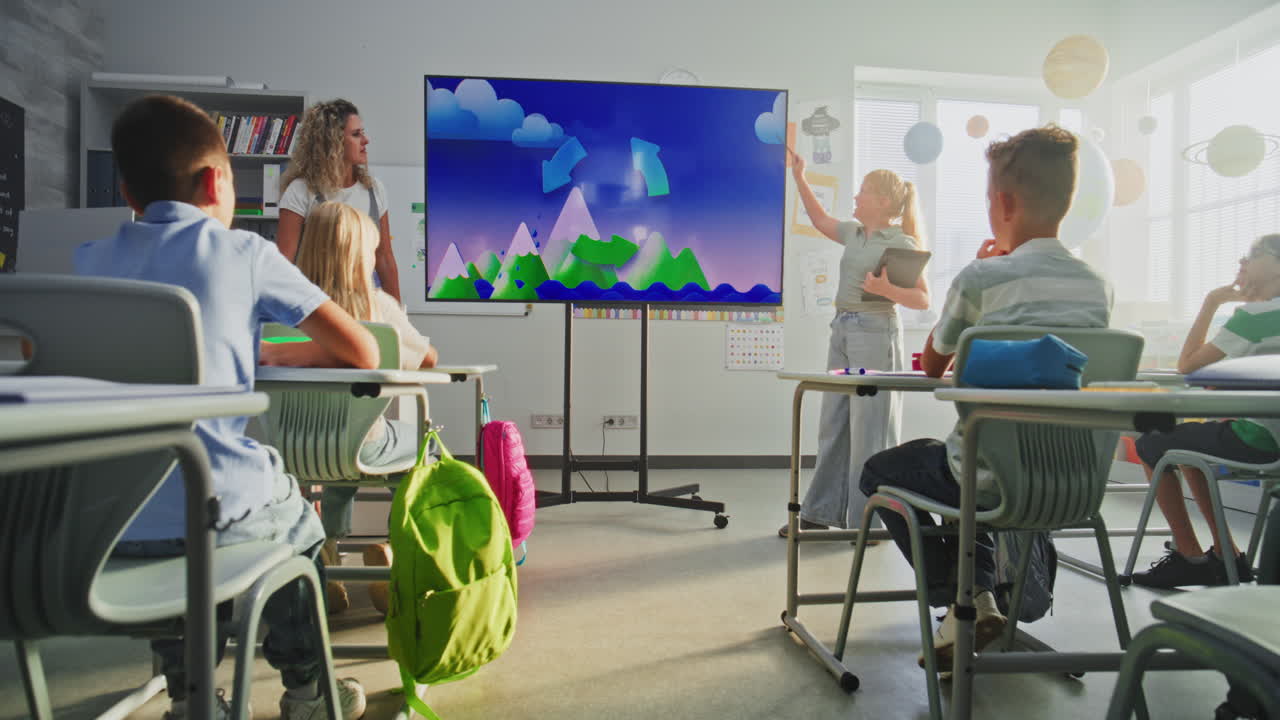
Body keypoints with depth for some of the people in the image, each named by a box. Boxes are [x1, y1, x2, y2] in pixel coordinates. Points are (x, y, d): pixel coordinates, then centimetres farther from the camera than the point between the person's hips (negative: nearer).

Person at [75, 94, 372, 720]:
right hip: (214, 505, -4)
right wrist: (286, 356, 15)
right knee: (297, 520, 28)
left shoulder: (90, 261, 10)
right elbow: (361, 352, -4)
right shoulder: (242, 250, -3)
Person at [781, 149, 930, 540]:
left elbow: (922, 299, -8)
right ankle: (820, 512, 19)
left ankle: (868, 520, 9)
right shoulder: (853, 233, 13)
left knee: (868, 429, -2)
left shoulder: (901, 244, -7)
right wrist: (799, 178, 26)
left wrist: (885, 289, -25)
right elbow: (821, 221, 30)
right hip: (842, 330, 8)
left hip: (875, 333, -7)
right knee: (833, 424, 10)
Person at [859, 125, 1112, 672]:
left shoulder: (981, 278, -17)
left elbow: (932, 367, -1)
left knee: (880, 472, 19)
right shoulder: (1097, 288, 1)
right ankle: (980, 593, 27)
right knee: (964, 467, 36)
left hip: (994, 480, -6)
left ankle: (963, 600, 10)